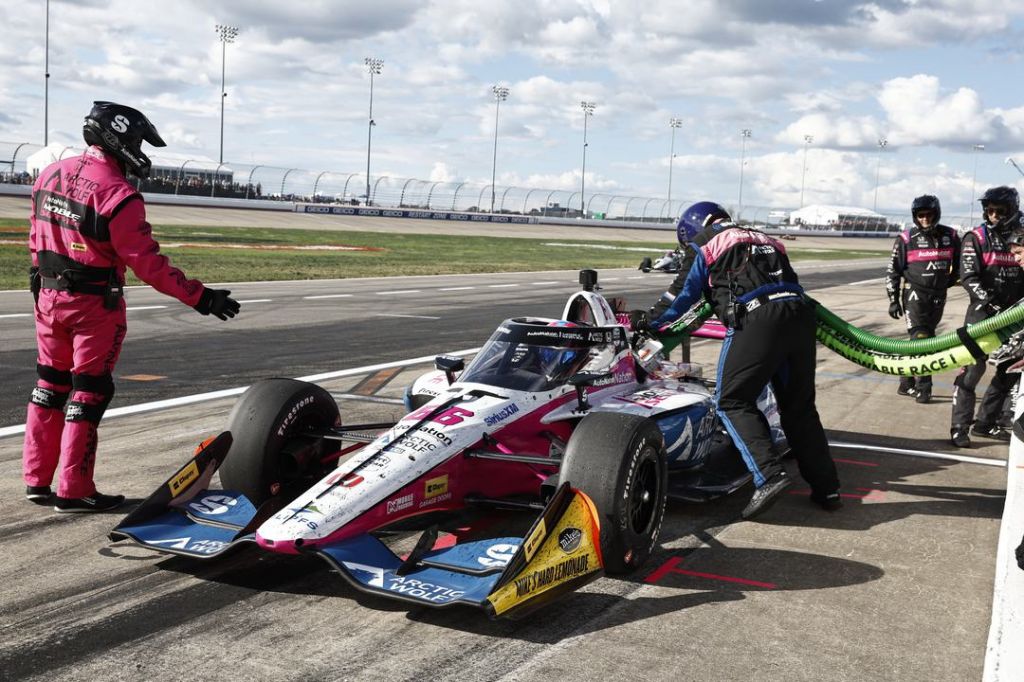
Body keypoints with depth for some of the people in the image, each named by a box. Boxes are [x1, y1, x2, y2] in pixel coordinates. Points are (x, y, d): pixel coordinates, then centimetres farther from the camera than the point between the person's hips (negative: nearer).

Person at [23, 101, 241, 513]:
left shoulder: (50, 174, 4)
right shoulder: (118, 195, -20)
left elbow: (37, 239, 13)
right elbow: (148, 263, -20)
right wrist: (200, 297, -15)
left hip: (49, 295, 7)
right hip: (94, 305, -7)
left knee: (50, 385, 17)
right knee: (88, 393, 3)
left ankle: (36, 480, 23)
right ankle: (73, 491, 9)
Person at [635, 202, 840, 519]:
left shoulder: (708, 248, 17)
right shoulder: (767, 241, 33)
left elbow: (687, 298, 21)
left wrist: (653, 325, 35)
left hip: (755, 320, -6)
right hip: (800, 314, 6)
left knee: (733, 400, 2)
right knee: (799, 405, 17)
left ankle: (769, 475, -16)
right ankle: (826, 487, 15)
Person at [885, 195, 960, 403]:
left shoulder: (950, 237, 3)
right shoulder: (906, 239, -5)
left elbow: (959, 264, 21)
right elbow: (892, 271, -1)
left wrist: (951, 280, 17)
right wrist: (893, 300, -4)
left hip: (938, 296, 4)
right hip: (914, 294, -4)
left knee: (926, 337, 8)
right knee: (920, 339, -12)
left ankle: (906, 384, 17)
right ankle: (923, 387, -8)